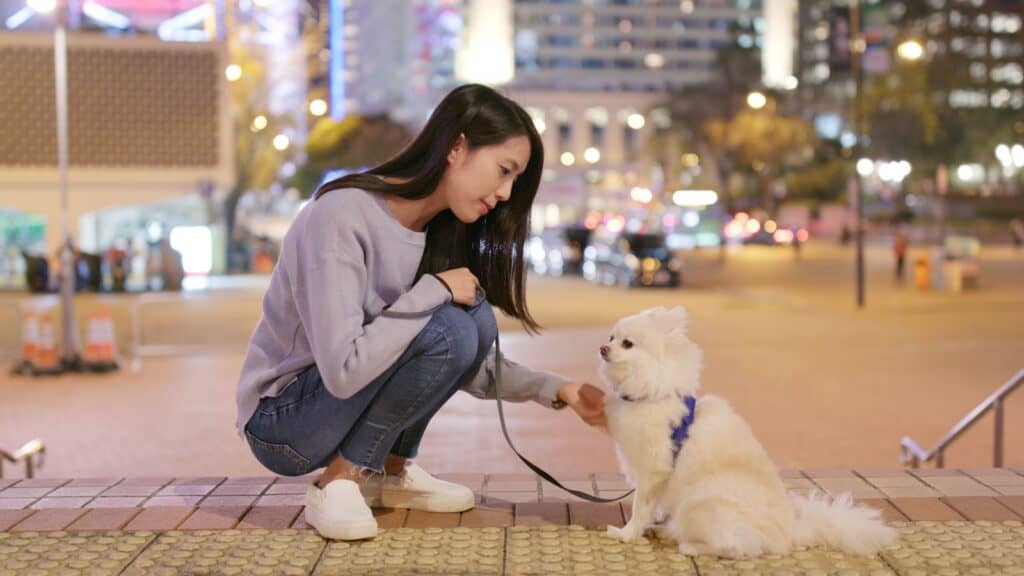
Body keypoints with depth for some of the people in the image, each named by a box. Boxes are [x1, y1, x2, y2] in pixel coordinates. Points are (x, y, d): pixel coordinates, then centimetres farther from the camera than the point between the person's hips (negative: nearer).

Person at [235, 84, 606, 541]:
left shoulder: (442, 231, 1)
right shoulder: (341, 216, -25)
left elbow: (473, 365, 4)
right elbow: (343, 371, -32)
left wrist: (557, 391, -10)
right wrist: (432, 291, -26)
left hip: (347, 400, 8)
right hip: (280, 422, -8)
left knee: (476, 319, -11)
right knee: (446, 331, -26)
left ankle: (389, 472, 2)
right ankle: (336, 484, -13)